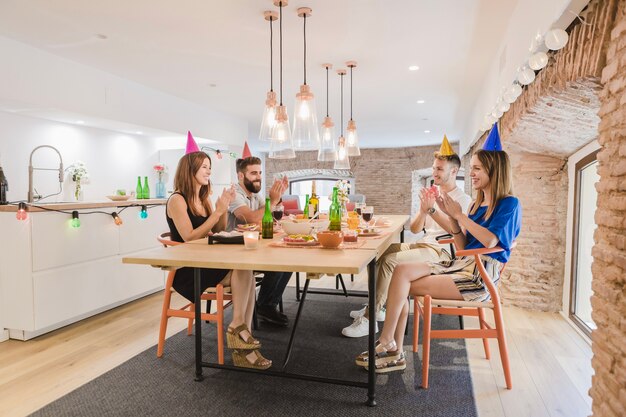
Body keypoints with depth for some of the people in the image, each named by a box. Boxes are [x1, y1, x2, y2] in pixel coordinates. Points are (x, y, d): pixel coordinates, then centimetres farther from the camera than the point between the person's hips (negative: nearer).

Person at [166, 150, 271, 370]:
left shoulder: (203, 199, 14)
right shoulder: (177, 200, -10)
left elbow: (218, 230, 16)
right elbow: (189, 238, -20)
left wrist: (224, 206, 0)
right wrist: (218, 211, -20)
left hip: (206, 265, 7)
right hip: (186, 270, -7)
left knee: (246, 271, -21)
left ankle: (243, 347, -19)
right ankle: (238, 325, -13)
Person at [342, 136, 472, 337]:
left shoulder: (463, 199, -4)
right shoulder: (431, 195, 16)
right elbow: (414, 229, 8)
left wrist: (432, 210, -21)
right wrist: (423, 210, -11)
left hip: (442, 251, -8)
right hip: (423, 245, 8)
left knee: (389, 261, -27)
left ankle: (370, 319, -20)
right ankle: (376, 307, 5)